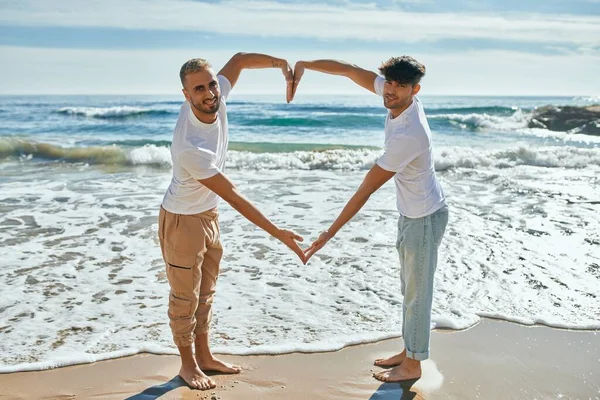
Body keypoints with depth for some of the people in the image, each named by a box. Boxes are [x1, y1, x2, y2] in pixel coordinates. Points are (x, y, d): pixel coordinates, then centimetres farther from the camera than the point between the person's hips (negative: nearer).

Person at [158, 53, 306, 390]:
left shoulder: (217, 96, -16)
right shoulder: (189, 148, -36)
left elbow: (239, 60, 4)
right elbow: (233, 197, -32)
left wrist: (281, 63, -6)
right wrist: (278, 233, -28)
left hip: (209, 215, 8)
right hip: (183, 220, -7)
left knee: (206, 292, 19)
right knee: (185, 297, 10)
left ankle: (204, 355, 36)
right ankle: (188, 364, 30)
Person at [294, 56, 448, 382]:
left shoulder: (408, 136, -34)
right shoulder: (396, 99, -10)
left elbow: (365, 190, -32)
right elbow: (350, 70, 1)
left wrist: (330, 233, -27)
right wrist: (305, 64, -1)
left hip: (425, 218, -9)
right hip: (409, 213, 9)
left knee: (417, 292, 5)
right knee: (409, 288, 19)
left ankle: (413, 365, 22)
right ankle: (409, 351, 35)